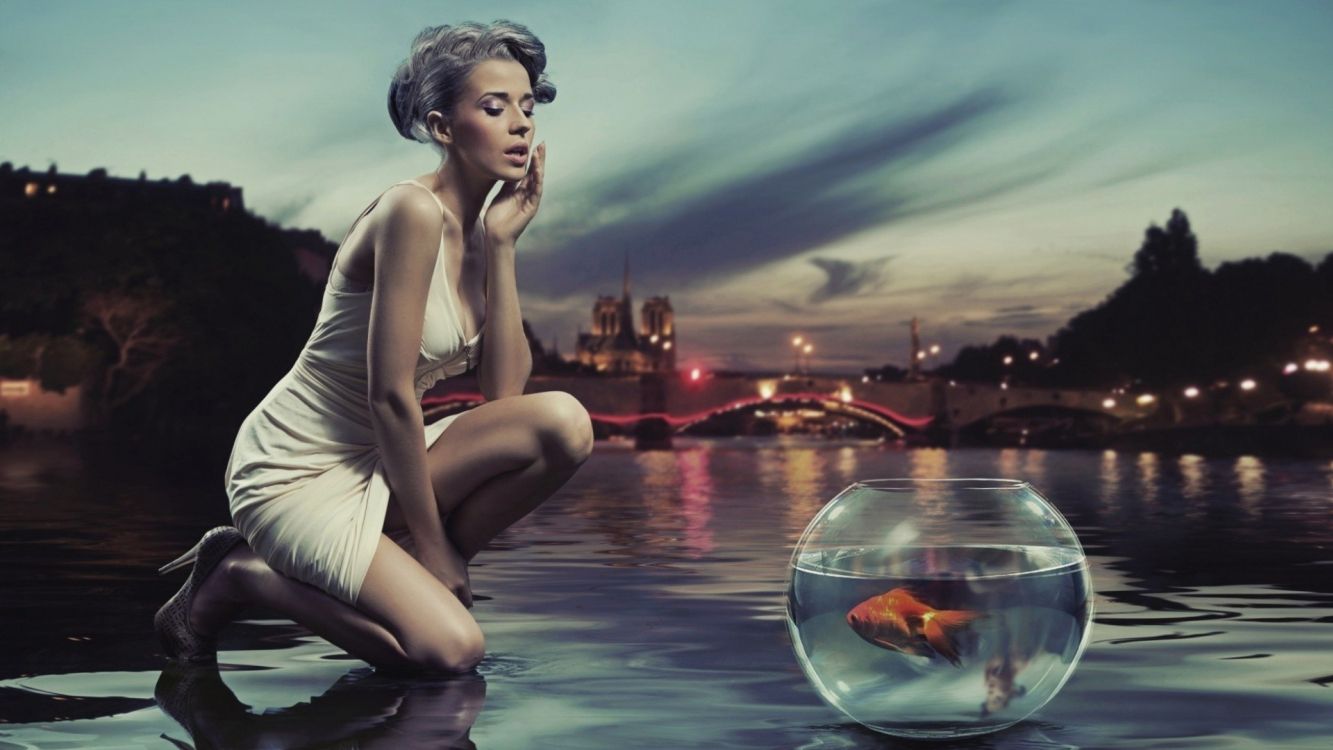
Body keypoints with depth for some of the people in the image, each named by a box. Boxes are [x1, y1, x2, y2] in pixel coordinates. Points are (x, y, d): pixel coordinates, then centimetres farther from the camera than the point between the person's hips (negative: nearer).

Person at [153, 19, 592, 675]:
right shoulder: (412, 212, -20)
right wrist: (431, 544, -13)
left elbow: (505, 392, -3)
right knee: (452, 649, -20)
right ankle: (244, 574, 2)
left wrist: (501, 244, -8)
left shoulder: (478, 231, 5)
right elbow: (389, 395, -21)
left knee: (565, 423, -13)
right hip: (294, 472, -7)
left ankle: (394, 569, 2)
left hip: (374, 466, 8)